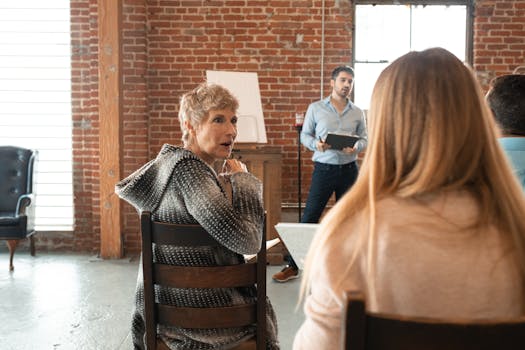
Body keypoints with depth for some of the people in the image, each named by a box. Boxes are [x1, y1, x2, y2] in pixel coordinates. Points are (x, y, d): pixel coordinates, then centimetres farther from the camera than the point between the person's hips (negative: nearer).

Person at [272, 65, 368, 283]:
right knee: (310, 216, -3)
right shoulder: (316, 108, 2)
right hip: (324, 168, -2)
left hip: (349, 169, 3)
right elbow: (305, 135, 3)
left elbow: (364, 139, 9)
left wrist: (356, 147, -13)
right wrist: (316, 144, -17)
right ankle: (293, 265, 4)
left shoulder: (357, 113, 8)